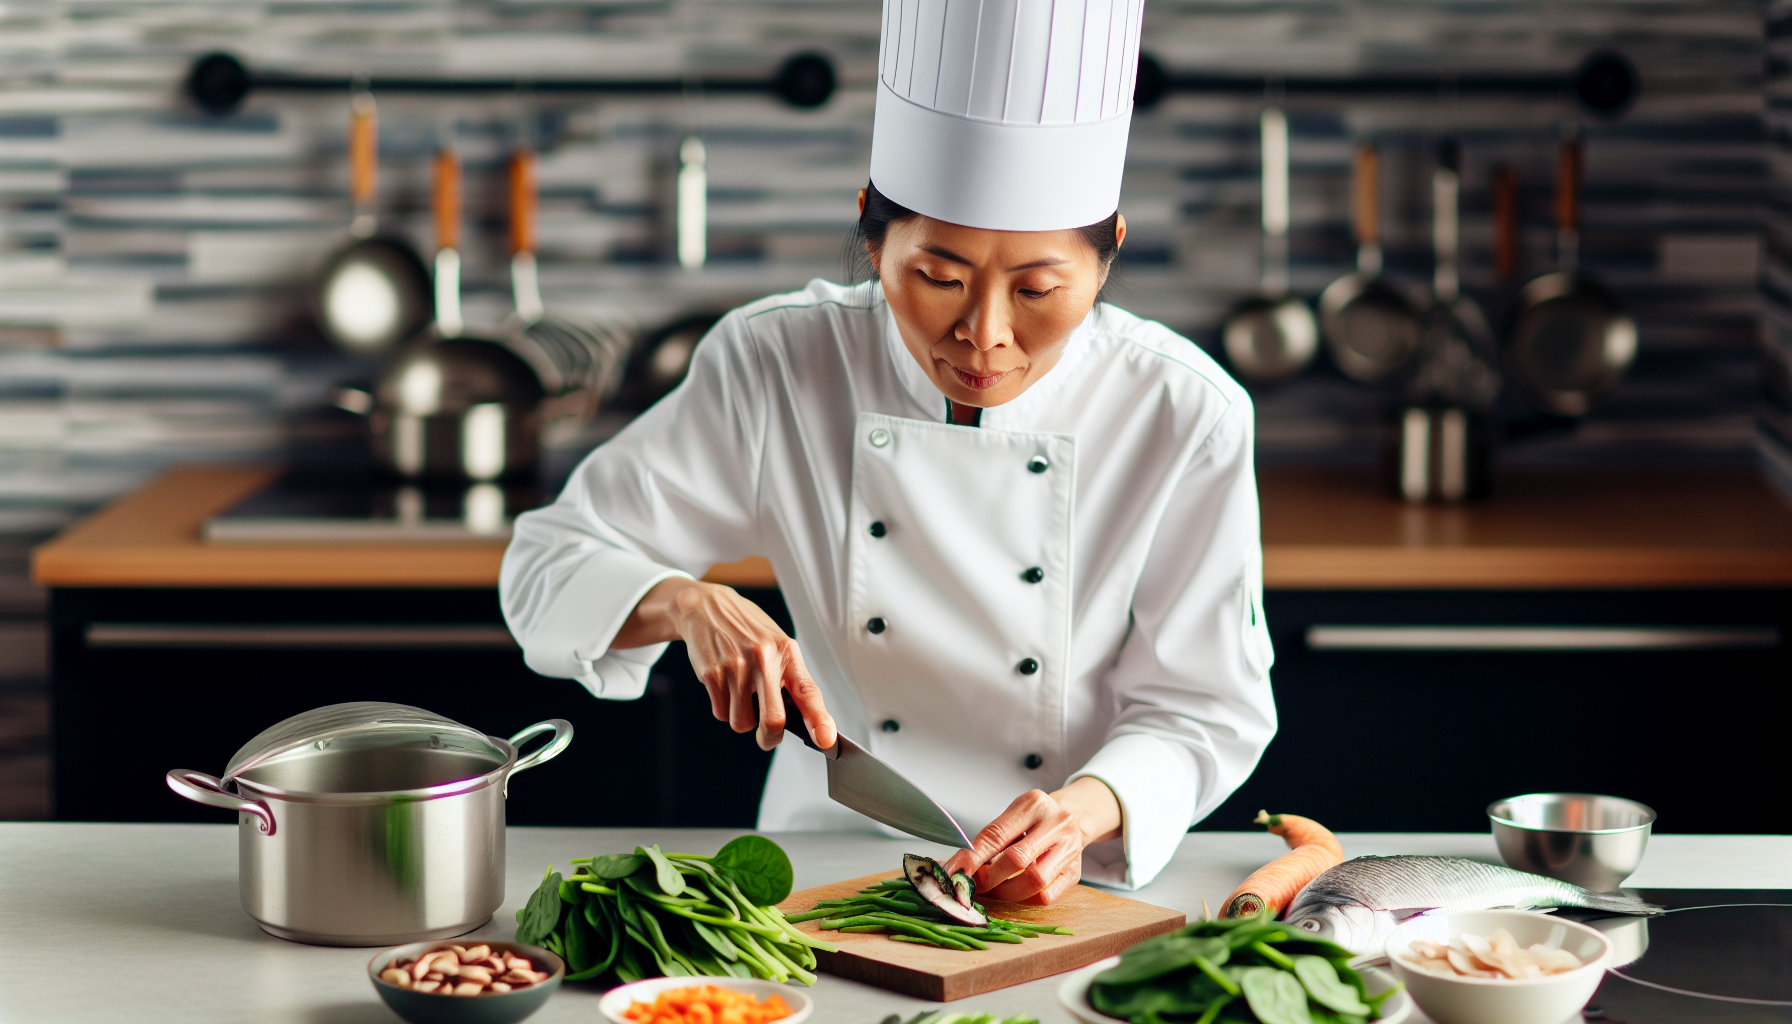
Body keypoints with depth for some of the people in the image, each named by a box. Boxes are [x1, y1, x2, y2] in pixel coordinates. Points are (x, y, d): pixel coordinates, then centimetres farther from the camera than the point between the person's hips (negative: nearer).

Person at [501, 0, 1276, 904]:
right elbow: (547, 566, -1)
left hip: (1075, 891, 1)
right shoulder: (777, 367, -9)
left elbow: (1207, 710, -5)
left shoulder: (1183, 415, -12)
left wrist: (1091, 806, -26)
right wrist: (687, 605, -22)